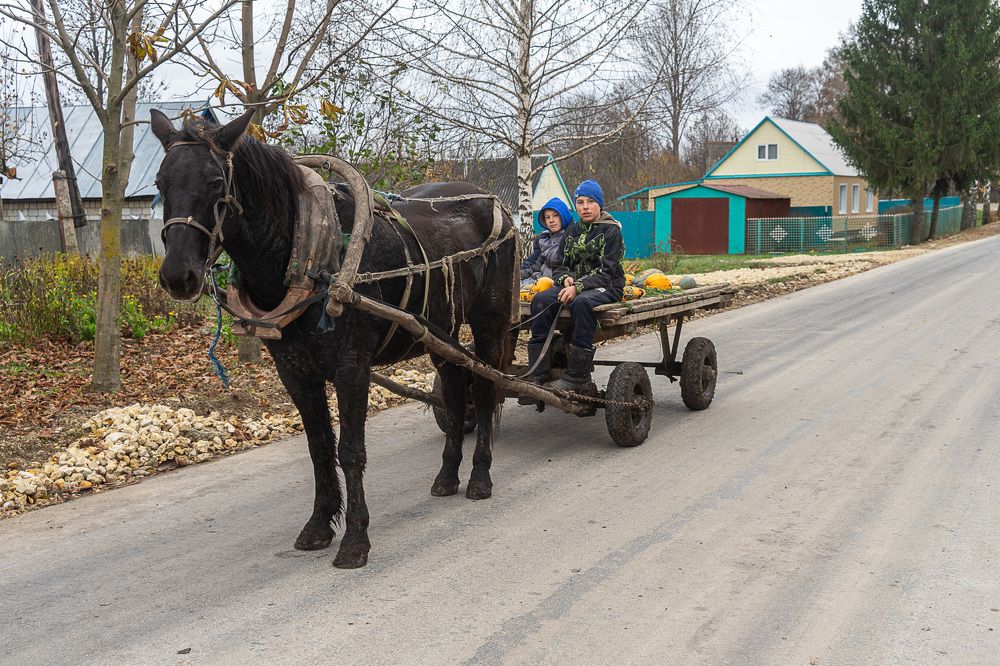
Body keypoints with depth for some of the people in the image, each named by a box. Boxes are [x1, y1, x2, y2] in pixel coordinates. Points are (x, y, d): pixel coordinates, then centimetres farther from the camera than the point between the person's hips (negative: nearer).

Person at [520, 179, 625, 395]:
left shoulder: (611, 230, -2)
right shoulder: (573, 231, 17)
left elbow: (606, 271, -12)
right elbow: (561, 265, 17)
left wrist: (578, 287, -25)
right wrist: (566, 278, -8)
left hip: (607, 287, -5)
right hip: (574, 285, 6)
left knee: (581, 302, -39)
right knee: (541, 300, -23)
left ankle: (577, 376, -35)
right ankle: (538, 373, -28)